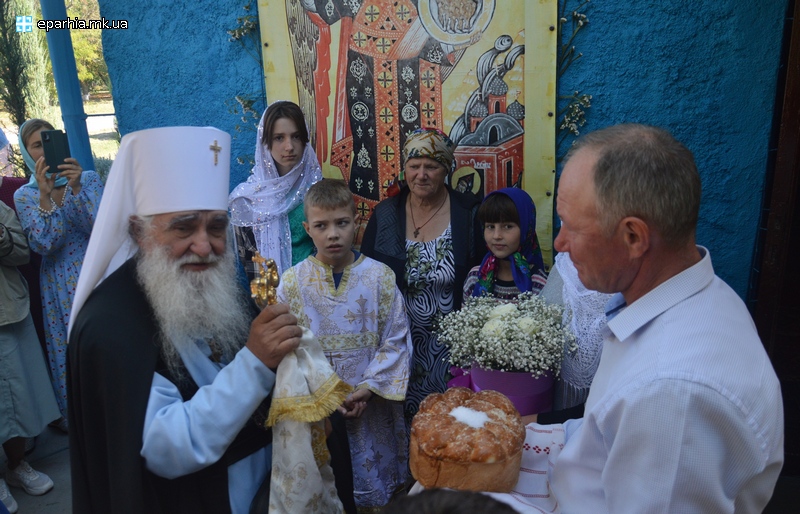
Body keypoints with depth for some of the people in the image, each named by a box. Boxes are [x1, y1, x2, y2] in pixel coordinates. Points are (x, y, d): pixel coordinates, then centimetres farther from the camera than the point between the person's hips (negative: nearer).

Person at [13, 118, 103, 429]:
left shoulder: (89, 179, -1)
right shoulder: (24, 196, 2)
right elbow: (43, 246, -11)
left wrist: (77, 188, -22)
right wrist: (46, 195, -19)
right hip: (61, 285, 1)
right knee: (72, 349, 8)